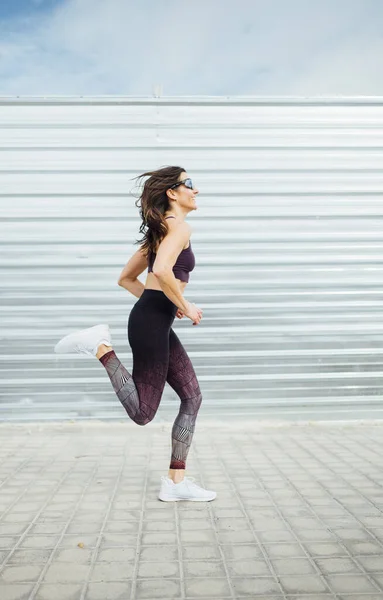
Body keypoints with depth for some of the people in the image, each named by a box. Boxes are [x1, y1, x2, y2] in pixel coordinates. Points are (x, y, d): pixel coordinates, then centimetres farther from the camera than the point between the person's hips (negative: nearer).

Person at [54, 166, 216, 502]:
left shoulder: (161, 230, 21)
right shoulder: (179, 227, -8)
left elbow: (126, 278, 23)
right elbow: (161, 270, -28)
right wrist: (185, 307, -14)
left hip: (156, 322, 10)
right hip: (151, 323, -10)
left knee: (192, 397, 9)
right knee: (142, 412, -6)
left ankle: (176, 482, 13)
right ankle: (100, 347, -2)